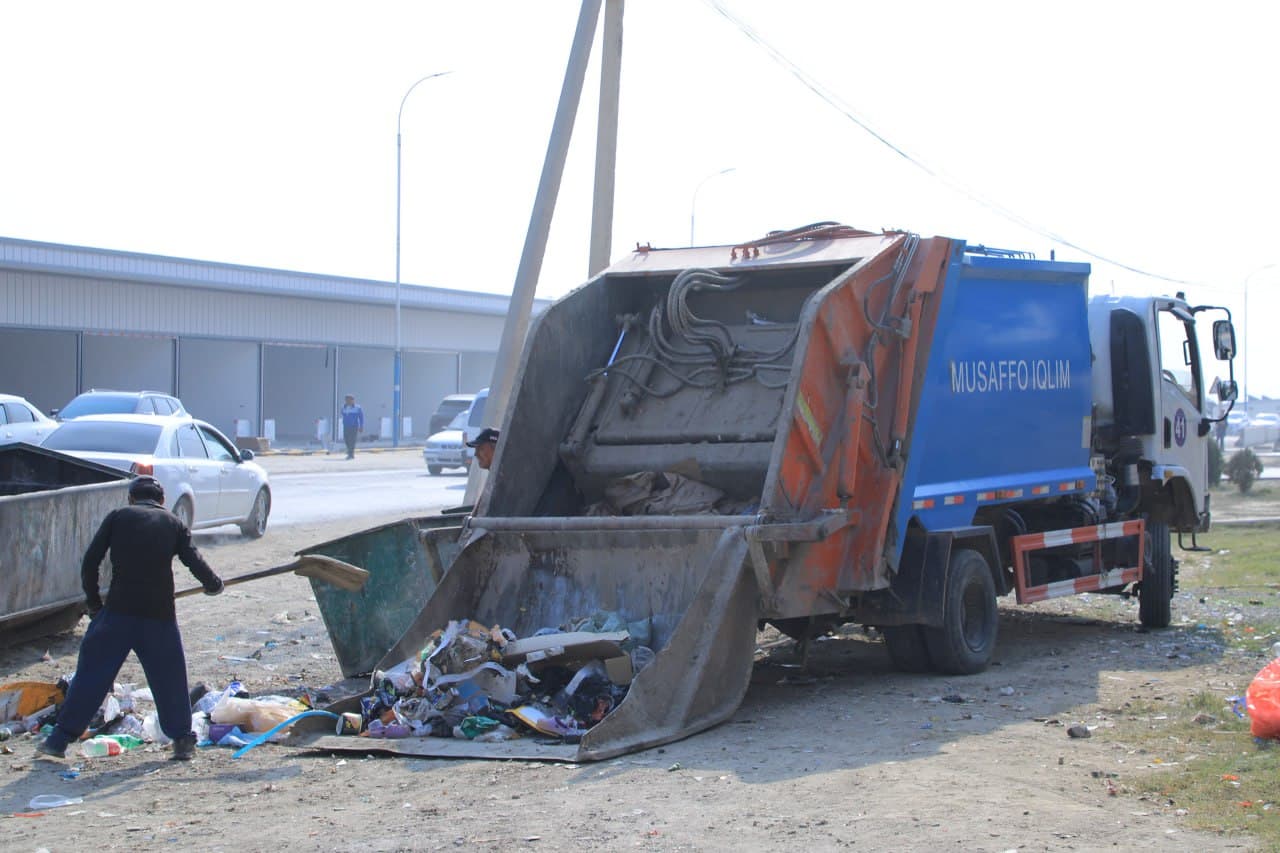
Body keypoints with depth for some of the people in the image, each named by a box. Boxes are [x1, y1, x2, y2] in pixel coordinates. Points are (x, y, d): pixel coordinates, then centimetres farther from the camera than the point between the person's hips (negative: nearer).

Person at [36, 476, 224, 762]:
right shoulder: (174, 523, 10)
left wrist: (93, 600, 13)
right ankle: (182, 740, 16)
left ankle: (60, 739, 6)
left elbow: (90, 561, 3)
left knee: (91, 674, 5)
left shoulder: (117, 517, 8)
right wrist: (214, 584, 22)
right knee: (169, 678, 14)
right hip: (159, 613, 0)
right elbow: (195, 561, 4)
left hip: (118, 610, 0)